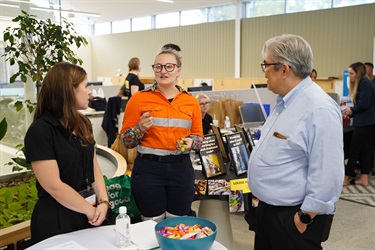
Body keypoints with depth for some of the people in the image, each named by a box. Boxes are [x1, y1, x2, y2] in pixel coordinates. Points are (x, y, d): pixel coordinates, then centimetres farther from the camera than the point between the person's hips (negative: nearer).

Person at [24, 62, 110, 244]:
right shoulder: (40, 131, -17)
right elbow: (53, 186, -20)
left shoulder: (82, 124, 6)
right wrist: (90, 210, -12)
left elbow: (94, 168, 6)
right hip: (56, 219, -7)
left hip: (86, 213, 7)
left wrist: (103, 201, -8)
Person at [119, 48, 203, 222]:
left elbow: (199, 136, 13)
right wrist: (141, 128, -18)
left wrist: (190, 142, -9)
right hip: (148, 168, -2)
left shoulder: (191, 101, 5)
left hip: (181, 169, 3)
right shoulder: (139, 99, -2)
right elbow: (125, 140, 1)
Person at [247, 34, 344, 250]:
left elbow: (328, 176, -25)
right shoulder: (286, 102, 7)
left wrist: (305, 218, -19)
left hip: (293, 218, -9)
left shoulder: (319, 109, -23)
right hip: (269, 208, 9)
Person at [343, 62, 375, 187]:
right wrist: (351, 112, 5)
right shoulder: (363, 83, 17)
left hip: (365, 123, -9)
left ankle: (346, 177, 5)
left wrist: (352, 110, -4)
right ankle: (364, 178, 12)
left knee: (354, 149, -3)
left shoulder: (365, 83, -13)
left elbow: (364, 104, -19)